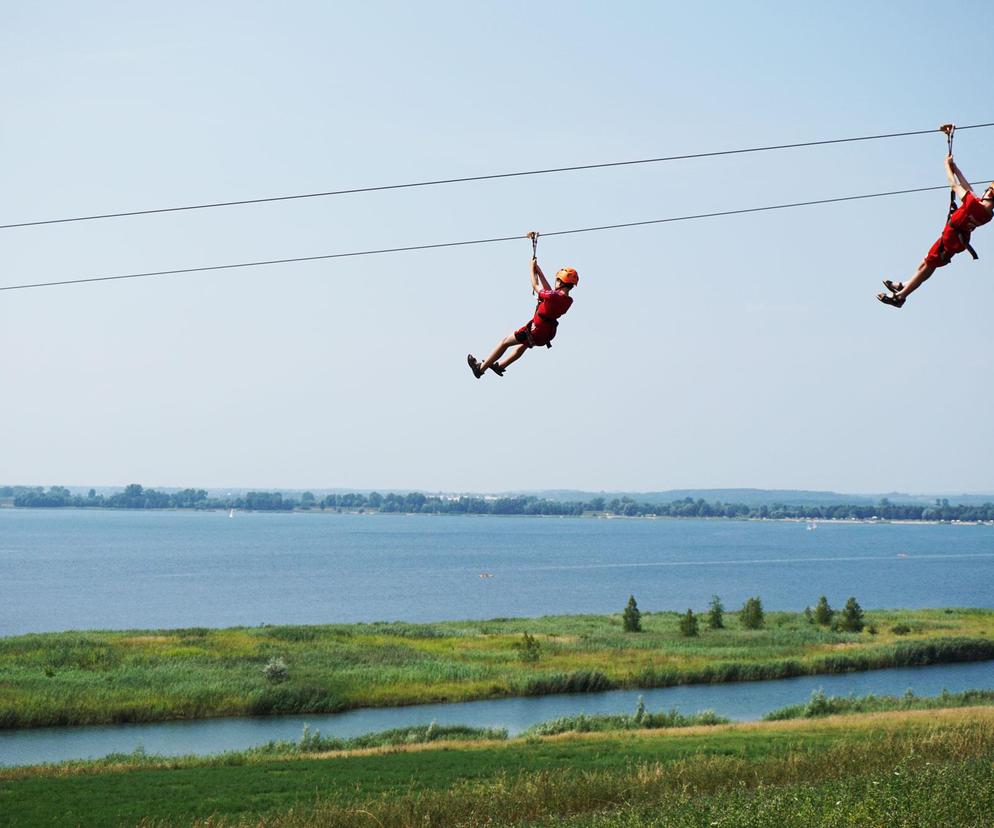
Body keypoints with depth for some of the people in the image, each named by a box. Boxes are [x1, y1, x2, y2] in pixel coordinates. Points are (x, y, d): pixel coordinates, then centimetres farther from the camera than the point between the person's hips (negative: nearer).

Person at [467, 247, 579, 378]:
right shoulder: (568, 300, -6)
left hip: (536, 332, -8)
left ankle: (481, 368, 21)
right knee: (523, 344, 36)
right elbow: (548, 290, 8)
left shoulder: (553, 297, -29)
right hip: (548, 334, 8)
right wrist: (538, 269, 13)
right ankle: (501, 366, 53)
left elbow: (536, 286, -12)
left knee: (505, 342, 11)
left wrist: (532, 269, 3)